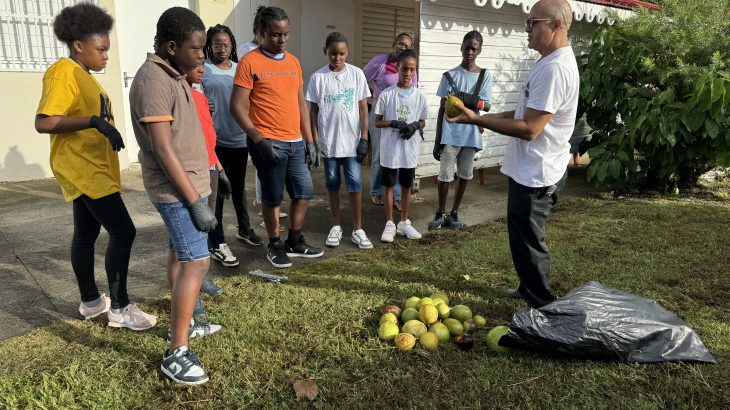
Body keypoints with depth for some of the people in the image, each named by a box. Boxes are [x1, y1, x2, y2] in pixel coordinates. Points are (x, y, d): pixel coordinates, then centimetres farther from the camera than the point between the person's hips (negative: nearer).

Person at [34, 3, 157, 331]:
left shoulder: (83, 75, 15)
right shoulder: (64, 73, -14)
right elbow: (43, 122, -23)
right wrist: (95, 121, -31)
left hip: (92, 169, 10)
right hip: (83, 170, -10)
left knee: (86, 234, 15)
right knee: (123, 232, -10)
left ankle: (91, 302, 27)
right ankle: (119, 308, 0)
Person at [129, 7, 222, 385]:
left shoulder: (171, 76, 12)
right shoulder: (154, 80, -19)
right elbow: (163, 149, -24)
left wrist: (200, 187, 20)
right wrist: (195, 201, -23)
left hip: (186, 185, 10)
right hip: (178, 190, -10)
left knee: (180, 256, 18)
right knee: (196, 263, -11)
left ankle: (182, 323, 33)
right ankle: (175, 354, -4)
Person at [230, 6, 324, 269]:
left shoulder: (293, 62, 12)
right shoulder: (249, 63, -7)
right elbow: (237, 107, -10)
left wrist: (310, 141, 12)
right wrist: (259, 140, -18)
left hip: (296, 142, 7)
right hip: (269, 143, -6)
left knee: (305, 191, 11)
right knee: (273, 197, 4)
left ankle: (295, 242, 27)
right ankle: (275, 246, 22)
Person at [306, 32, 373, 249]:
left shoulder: (356, 74, -1)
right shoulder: (318, 77, -1)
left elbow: (363, 108, 1)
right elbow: (313, 111, 3)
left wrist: (364, 138, -4)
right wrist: (315, 140, -2)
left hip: (352, 140, 0)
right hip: (328, 141, 1)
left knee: (355, 184, -1)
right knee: (332, 184, 10)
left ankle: (357, 229, 10)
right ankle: (336, 227, 23)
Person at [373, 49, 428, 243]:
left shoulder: (420, 96, 1)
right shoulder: (386, 94, -5)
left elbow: (423, 121, 9)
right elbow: (377, 122, -2)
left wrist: (415, 126, -13)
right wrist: (393, 123, -19)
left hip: (410, 149, 2)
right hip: (390, 148, -2)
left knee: (407, 186, 12)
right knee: (389, 185, 7)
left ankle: (404, 222, 26)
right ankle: (390, 223, 19)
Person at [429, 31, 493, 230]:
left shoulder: (485, 75, 3)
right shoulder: (449, 75, 1)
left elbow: (485, 106, -6)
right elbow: (442, 108, 2)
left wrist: (464, 98, -26)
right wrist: (437, 139, 0)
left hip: (471, 134, 1)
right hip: (450, 134, -1)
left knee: (464, 174, 9)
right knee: (445, 174, -1)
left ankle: (454, 213, 23)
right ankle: (441, 213, 15)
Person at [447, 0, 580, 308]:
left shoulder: (555, 68, -23)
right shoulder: (550, 62, 12)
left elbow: (530, 129, -26)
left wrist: (477, 120, -21)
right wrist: (489, 117, 9)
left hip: (536, 174, -11)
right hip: (531, 170, 11)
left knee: (528, 242, 0)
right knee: (525, 238, 23)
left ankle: (543, 309, 15)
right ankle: (530, 289, 41)